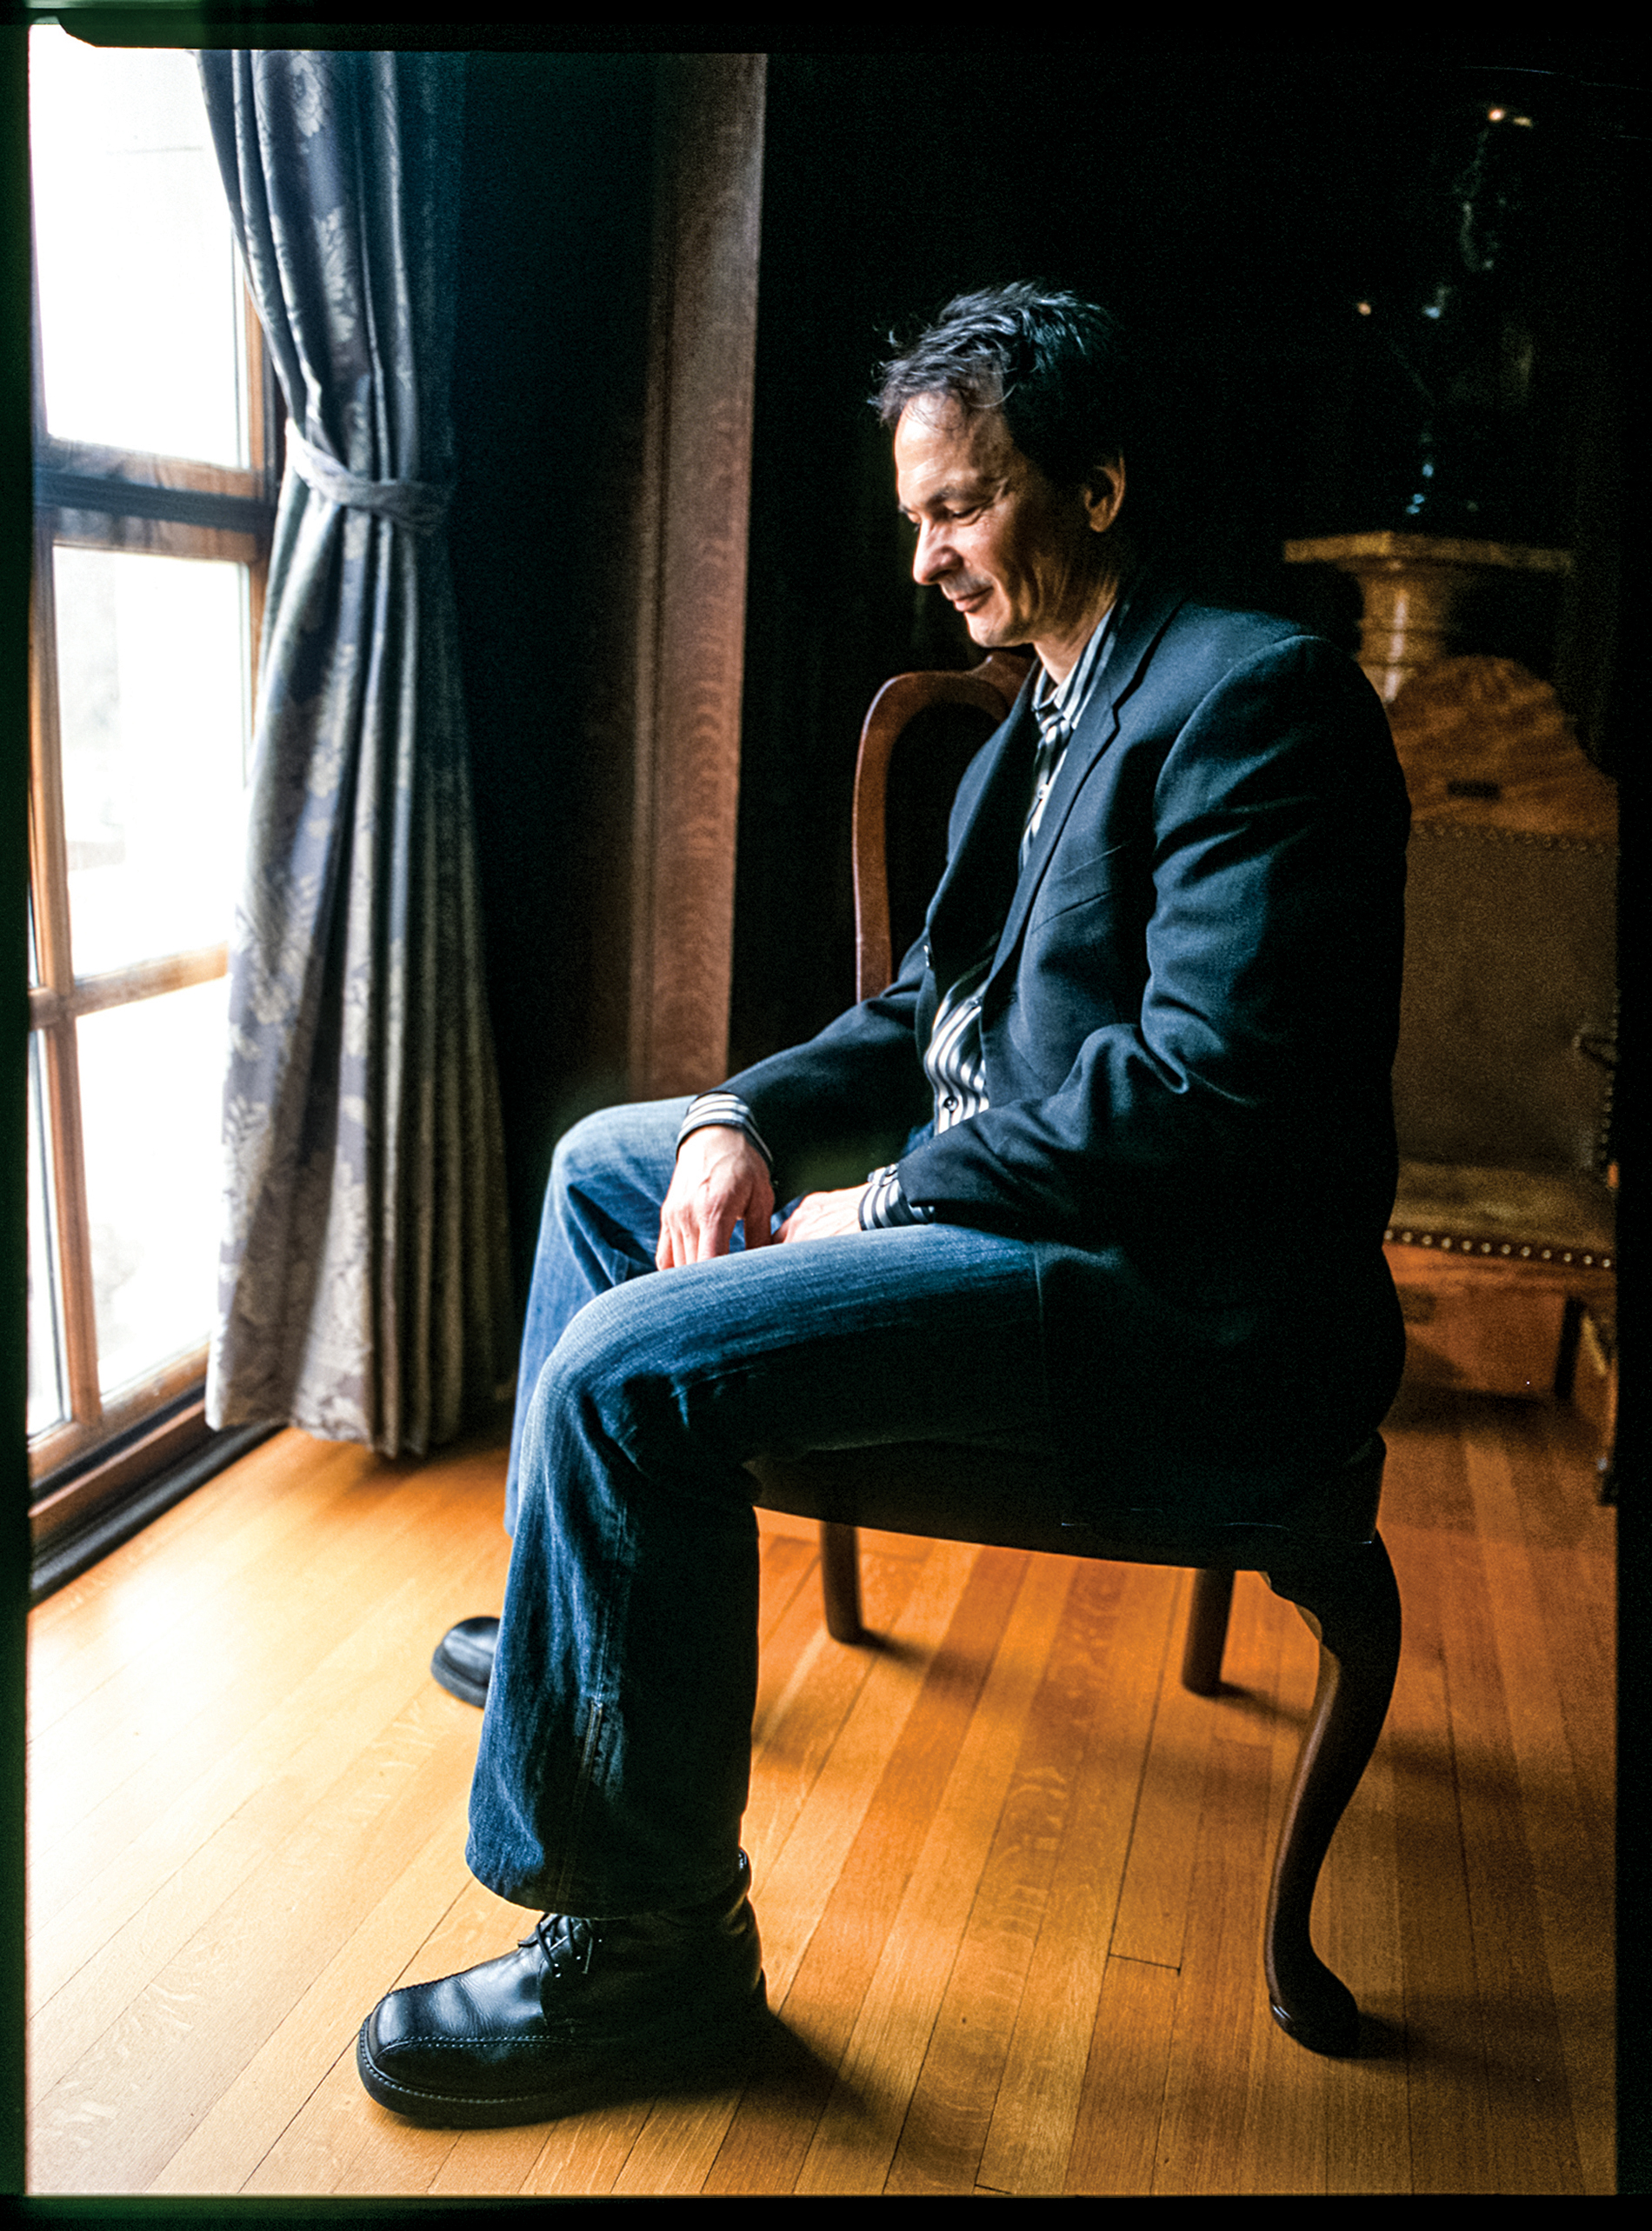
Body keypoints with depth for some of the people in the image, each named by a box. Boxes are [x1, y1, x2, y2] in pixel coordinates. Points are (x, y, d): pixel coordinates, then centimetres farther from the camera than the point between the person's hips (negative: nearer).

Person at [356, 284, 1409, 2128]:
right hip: (1017, 1193, 11)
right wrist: (751, 1116, -1)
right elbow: (932, 1008, 17)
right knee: (609, 1162, 19)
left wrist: (893, 1200, -17)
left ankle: (650, 1941, -6)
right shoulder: (1046, 720, 16)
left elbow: (1206, 1079, -25)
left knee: (632, 1371, -25)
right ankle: (577, 1627, 31)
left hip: (1182, 1306, -10)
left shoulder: (1253, 694, -15)